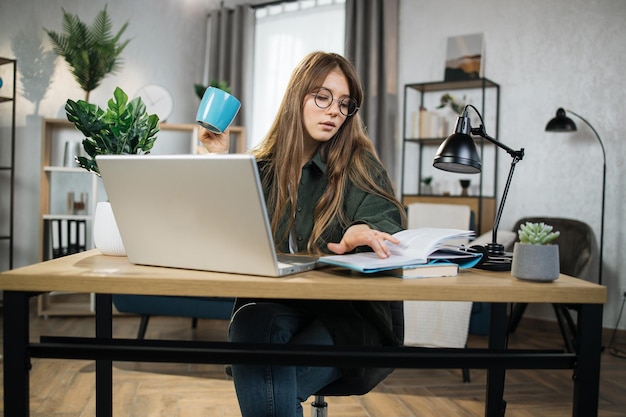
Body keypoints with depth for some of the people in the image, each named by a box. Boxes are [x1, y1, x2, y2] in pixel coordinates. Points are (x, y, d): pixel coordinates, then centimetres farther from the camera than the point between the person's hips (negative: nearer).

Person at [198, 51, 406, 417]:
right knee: (253, 327, -34)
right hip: (270, 303, 3)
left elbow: (387, 223, -12)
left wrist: (361, 234, -38)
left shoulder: (360, 165, 4)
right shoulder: (263, 166, 13)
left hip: (347, 310, -2)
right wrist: (221, 161, 2)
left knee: (263, 385, -30)